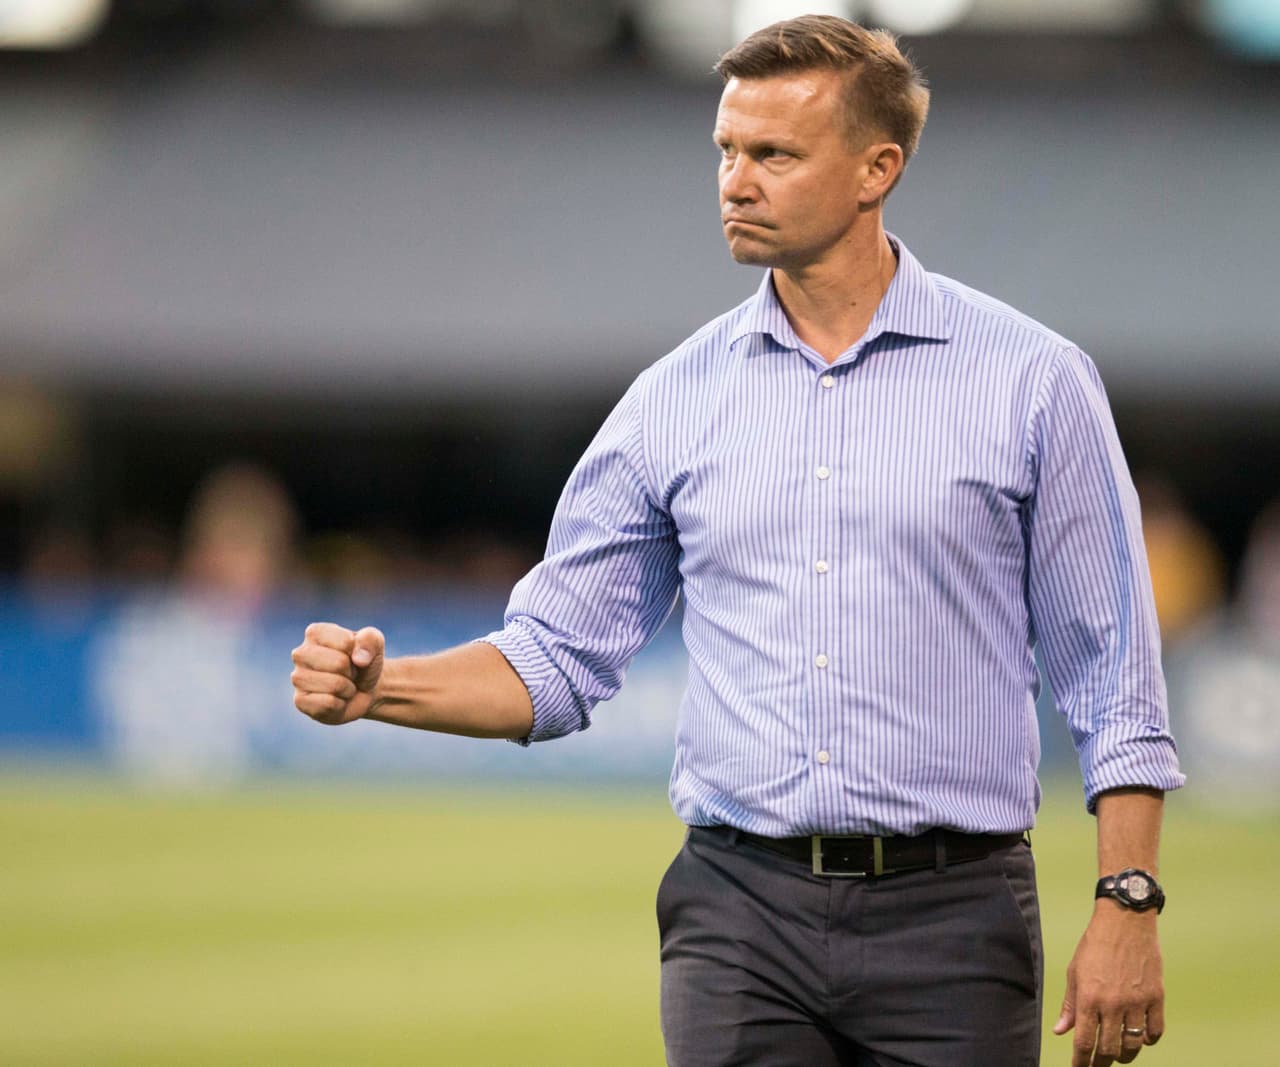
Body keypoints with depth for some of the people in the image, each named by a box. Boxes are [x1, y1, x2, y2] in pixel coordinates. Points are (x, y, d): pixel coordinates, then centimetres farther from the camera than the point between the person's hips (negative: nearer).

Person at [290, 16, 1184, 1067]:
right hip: (740, 911, 2)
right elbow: (556, 657, 12)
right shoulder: (676, 399, 9)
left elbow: (1111, 678, 1)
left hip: (952, 913, -2)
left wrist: (1127, 907, -6)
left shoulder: (1029, 380, 1)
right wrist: (380, 685, -5)